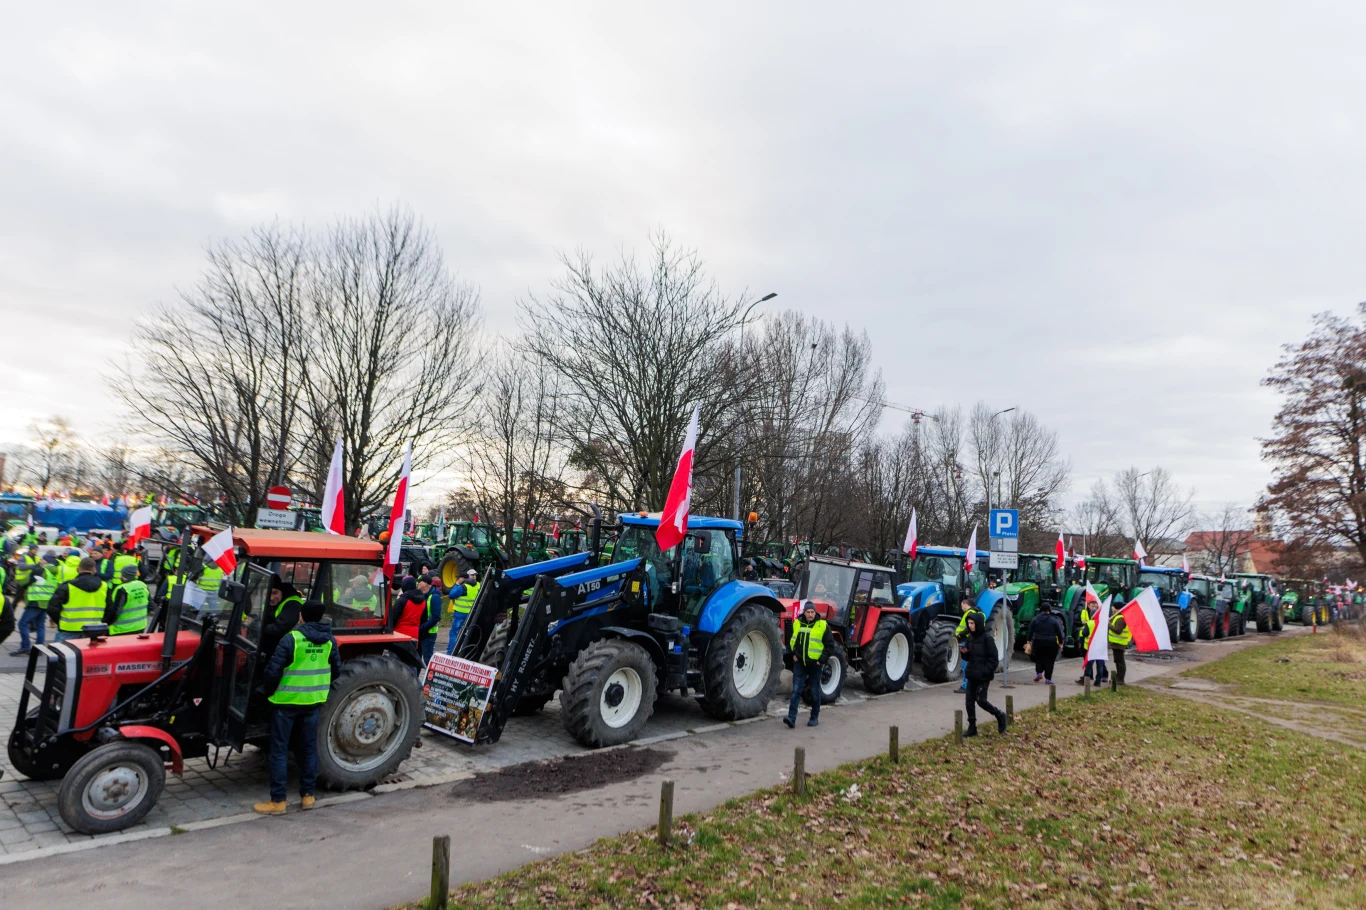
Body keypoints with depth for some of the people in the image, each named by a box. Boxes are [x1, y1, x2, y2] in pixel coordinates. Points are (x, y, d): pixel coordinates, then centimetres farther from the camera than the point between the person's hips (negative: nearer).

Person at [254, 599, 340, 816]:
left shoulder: (291, 639, -17)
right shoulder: (329, 641, -1)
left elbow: (273, 670, -17)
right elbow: (337, 669, 8)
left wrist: (268, 692, 1)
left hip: (286, 700, -5)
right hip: (313, 701, 5)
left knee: (279, 749, 4)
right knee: (308, 747, 14)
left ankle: (277, 801, 7)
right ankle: (307, 796, 20)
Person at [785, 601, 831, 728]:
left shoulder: (822, 626, -7)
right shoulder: (797, 624, 2)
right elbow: (791, 640, 18)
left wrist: (821, 659, -9)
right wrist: (793, 654, 8)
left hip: (814, 664, -2)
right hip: (799, 663, 2)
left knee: (815, 692, 9)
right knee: (796, 690, -4)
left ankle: (815, 718, 21)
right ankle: (791, 718, -8)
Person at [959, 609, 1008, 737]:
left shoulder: (987, 639, -12)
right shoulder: (969, 638, 8)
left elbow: (993, 658, -13)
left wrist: (985, 672, -19)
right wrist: (964, 652, -5)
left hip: (983, 676, -7)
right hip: (972, 675, 7)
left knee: (980, 700, -6)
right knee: (969, 700, 5)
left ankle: (1000, 715, 20)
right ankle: (972, 728, 14)